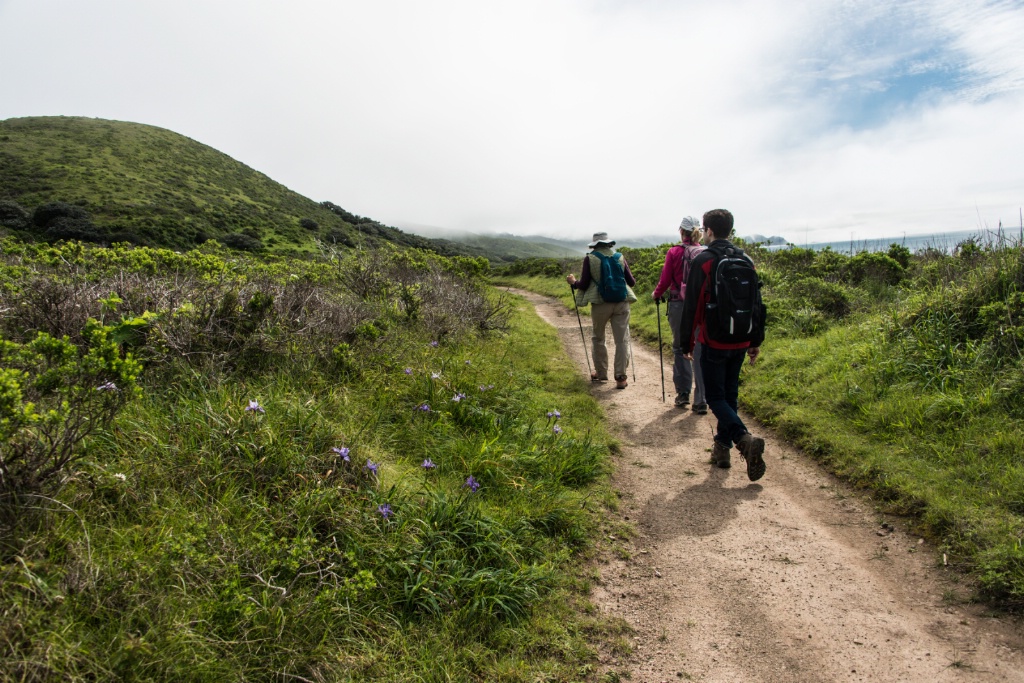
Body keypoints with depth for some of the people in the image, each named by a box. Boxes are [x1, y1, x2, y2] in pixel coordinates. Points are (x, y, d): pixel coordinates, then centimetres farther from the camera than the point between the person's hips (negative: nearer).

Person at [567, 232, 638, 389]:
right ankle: (621, 377, 2)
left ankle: (601, 372, 27)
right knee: (621, 340, 4)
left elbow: (584, 284, -5)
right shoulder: (620, 257, 6)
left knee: (598, 338, 18)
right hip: (621, 303, 2)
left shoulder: (590, 259, -2)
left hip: (600, 304, -1)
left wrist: (573, 282, 16)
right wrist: (632, 281, 31)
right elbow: (631, 282, 8)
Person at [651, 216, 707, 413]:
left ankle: (683, 393, 18)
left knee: (680, 348, 15)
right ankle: (701, 400, 4)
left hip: (679, 306, -1)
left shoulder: (674, 252, -5)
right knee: (700, 352, 3)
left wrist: (656, 294, 17)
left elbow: (665, 280, -2)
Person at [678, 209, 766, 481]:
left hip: (714, 342, -6)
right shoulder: (746, 260, 7)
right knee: (730, 394, 16)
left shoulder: (703, 261, -10)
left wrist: (686, 342, -3)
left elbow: (692, 305, -12)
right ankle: (722, 447, 23)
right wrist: (756, 342, 18)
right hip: (740, 342, 6)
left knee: (715, 396, 2)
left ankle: (744, 439, -19)